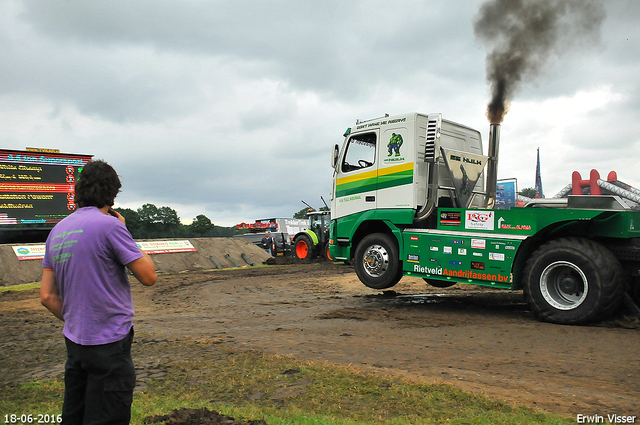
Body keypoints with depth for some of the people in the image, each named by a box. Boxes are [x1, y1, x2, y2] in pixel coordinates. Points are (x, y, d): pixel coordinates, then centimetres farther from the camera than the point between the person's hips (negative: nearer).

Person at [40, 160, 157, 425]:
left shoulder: (57, 231, 8)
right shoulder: (109, 226, -16)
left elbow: (47, 296, 9)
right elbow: (148, 276, -11)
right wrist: (124, 232, -3)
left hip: (74, 342, 8)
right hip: (109, 343, -7)